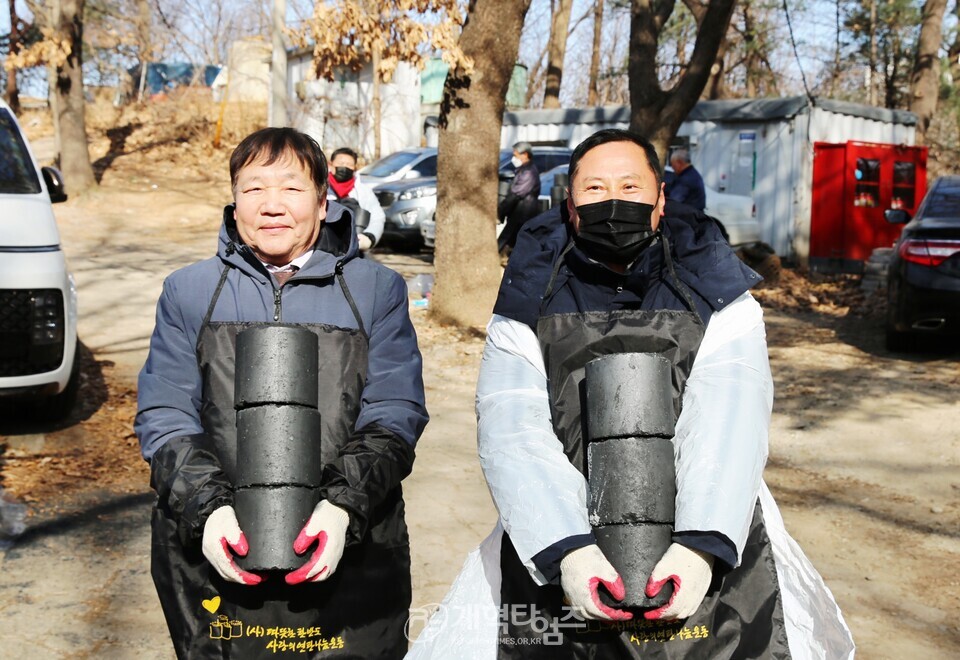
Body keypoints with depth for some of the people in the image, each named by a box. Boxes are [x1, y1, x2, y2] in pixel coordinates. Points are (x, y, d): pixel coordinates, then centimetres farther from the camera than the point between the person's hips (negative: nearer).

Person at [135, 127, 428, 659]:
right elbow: (163, 416, 3)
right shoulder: (188, 292, 8)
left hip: (349, 555, 0)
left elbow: (395, 415, -2)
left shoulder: (377, 291, 4)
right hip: (214, 556, 1)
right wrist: (207, 509, -15)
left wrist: (343, 507, -18)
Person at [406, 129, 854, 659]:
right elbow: (515, 435, -9)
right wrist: (570, 551, -25)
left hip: (714, 561, 0)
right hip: (553, 568, 0)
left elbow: (729, 427, -10)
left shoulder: (717, 302, 5)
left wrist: (700, 548, -27)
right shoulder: (527, 310, 5)